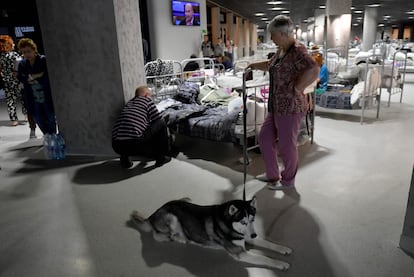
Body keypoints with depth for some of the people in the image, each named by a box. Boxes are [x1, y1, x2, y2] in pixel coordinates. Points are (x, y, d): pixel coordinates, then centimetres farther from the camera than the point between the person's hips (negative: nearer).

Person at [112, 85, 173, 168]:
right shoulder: (146, 100, 10)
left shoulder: (129, 102, 27)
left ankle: (125, 157, 18)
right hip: (133, 144, -7)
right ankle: (162, 157, 15)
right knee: (162, 124, 11)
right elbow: (159, 120, 11)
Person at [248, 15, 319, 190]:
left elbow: (314, 70, -35)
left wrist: (296, 89, -25)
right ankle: (272, 174, 34)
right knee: (264, 138, 17)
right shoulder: (282, 50, 11)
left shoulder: (297, 51, -19)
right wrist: (253, 66, 36)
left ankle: (288, 181, 27)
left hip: (290, 108, -10)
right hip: (277, 106, 10)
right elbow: (271, 65, 32)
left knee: (286, 146, 5)